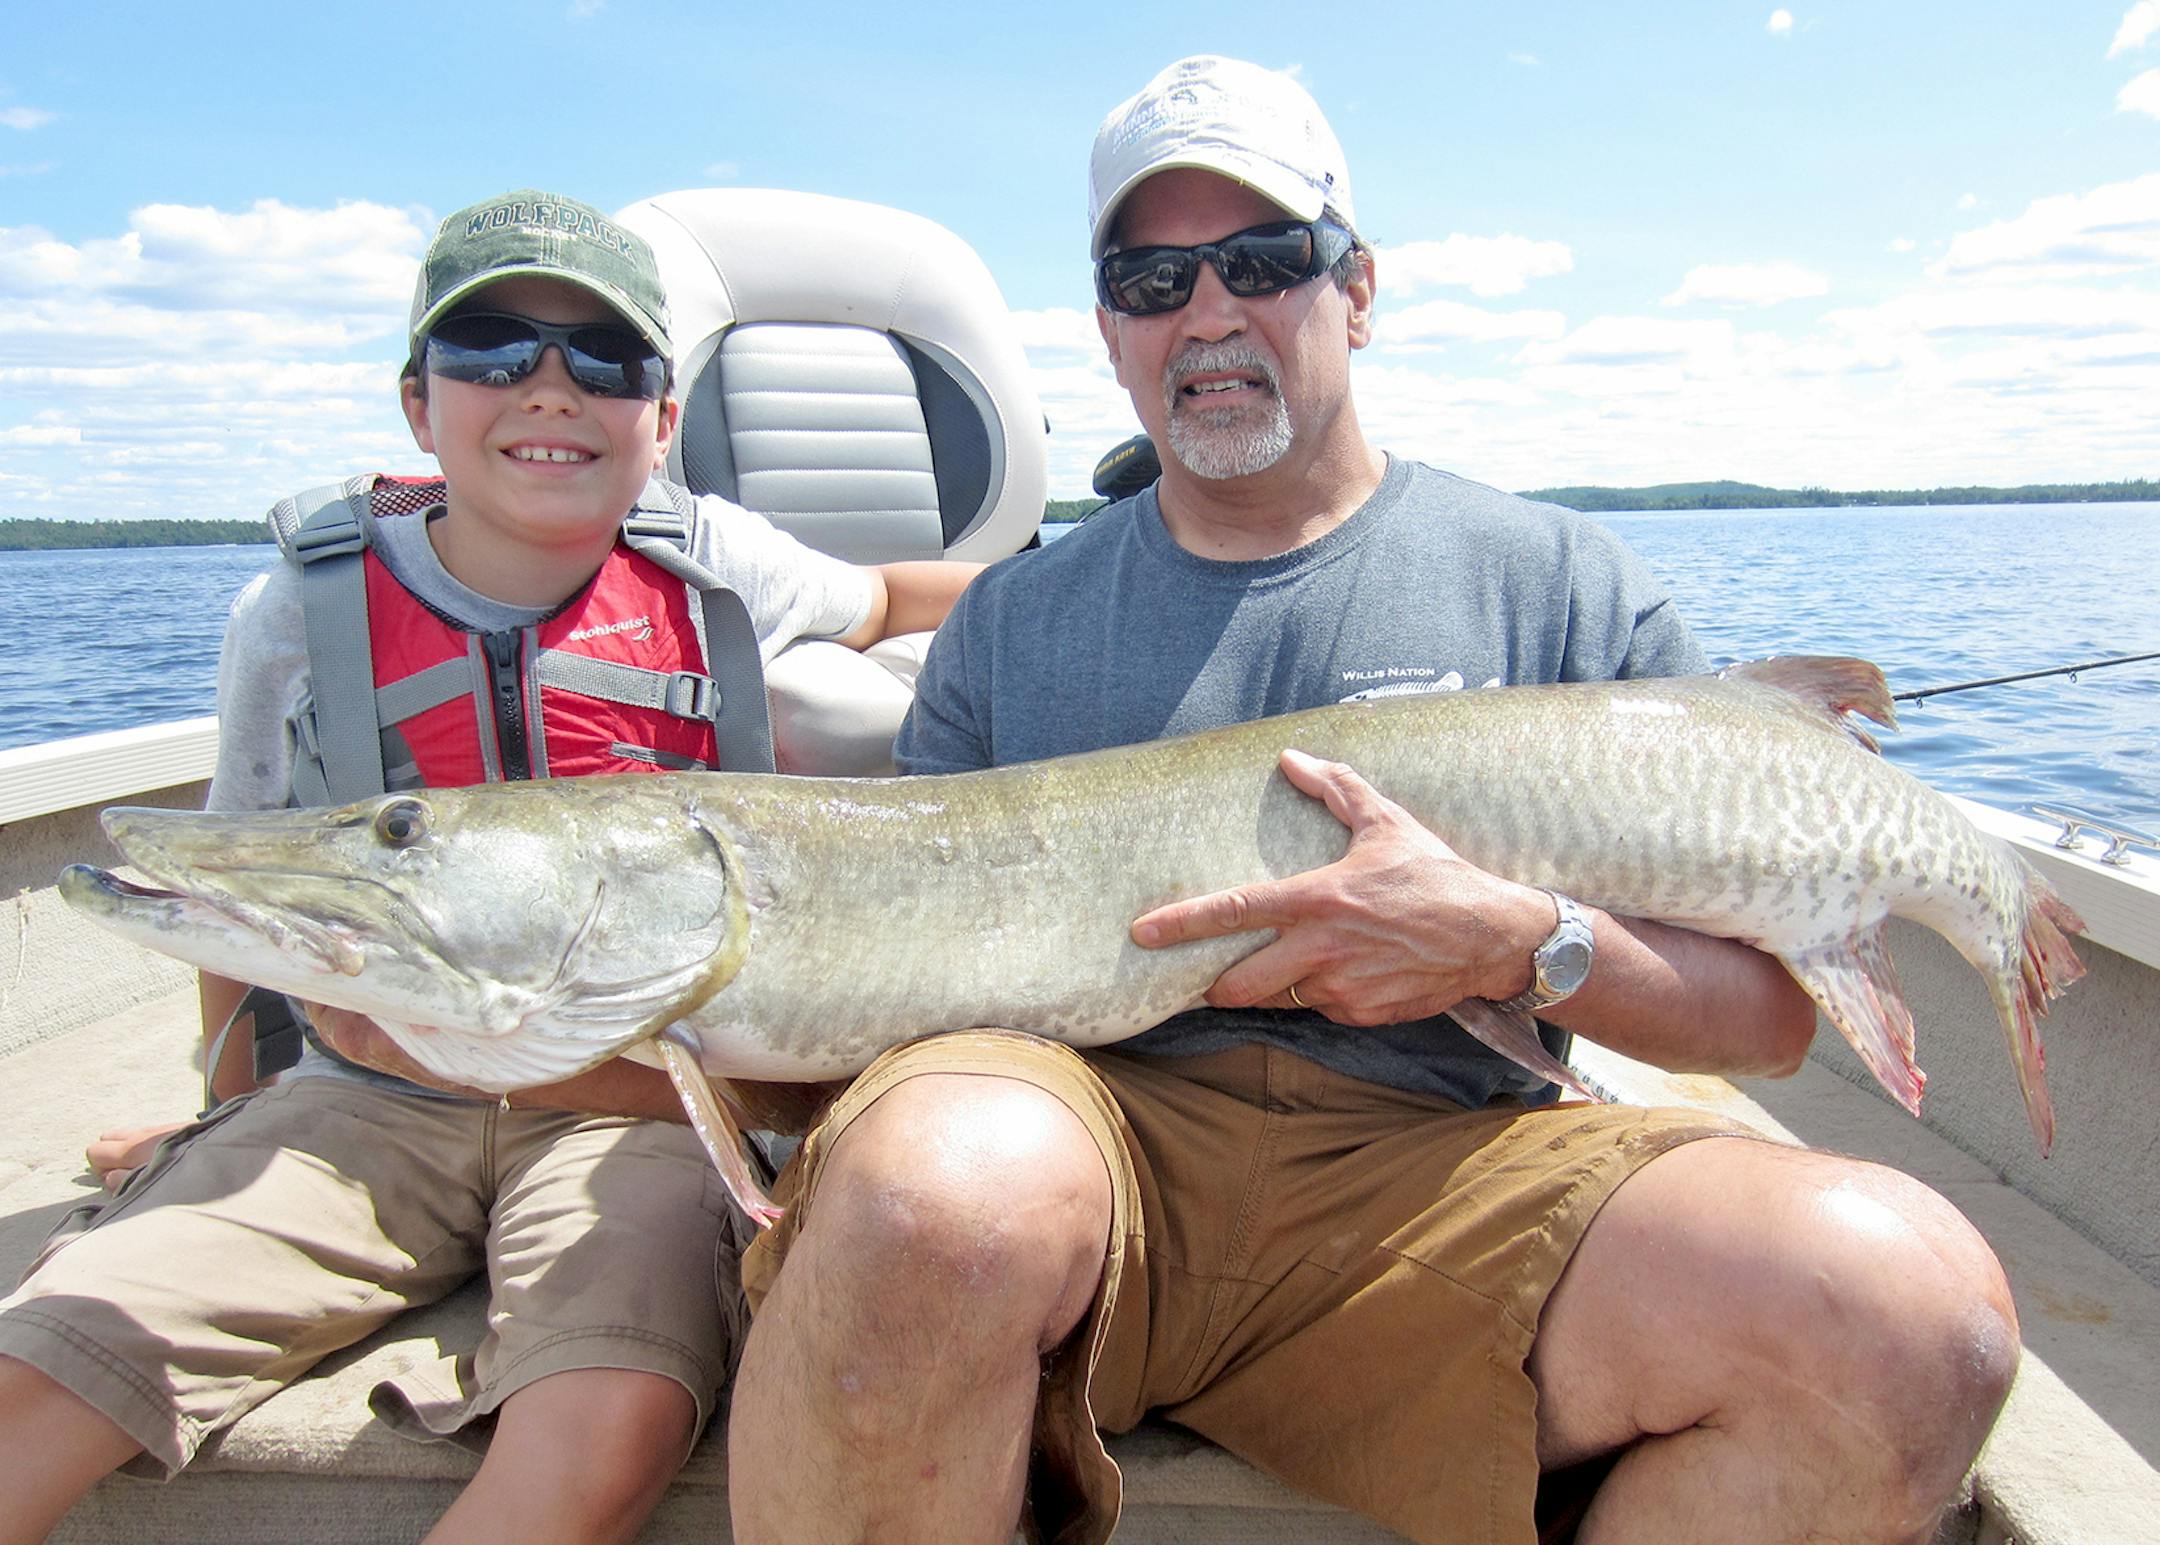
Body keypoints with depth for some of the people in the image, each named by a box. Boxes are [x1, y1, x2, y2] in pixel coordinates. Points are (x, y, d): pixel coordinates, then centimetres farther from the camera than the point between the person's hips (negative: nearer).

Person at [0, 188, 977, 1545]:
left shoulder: (710, 569, 1)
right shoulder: (304, 617, 2)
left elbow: (883, 597, 24)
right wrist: (240, 1120, 17)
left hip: (636, 1102, -1)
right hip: (364, 1096, 2)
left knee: (614, 1426, -28)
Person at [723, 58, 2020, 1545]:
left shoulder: (1566, 588, 11)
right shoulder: (1009, 623, 17)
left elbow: (1771, 1008, 8)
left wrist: (1524, 943, -11)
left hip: (1426, 1150, 1)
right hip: (1068, 1119, 1)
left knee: (1908, 1301, -26)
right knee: (935, 1189, -36)